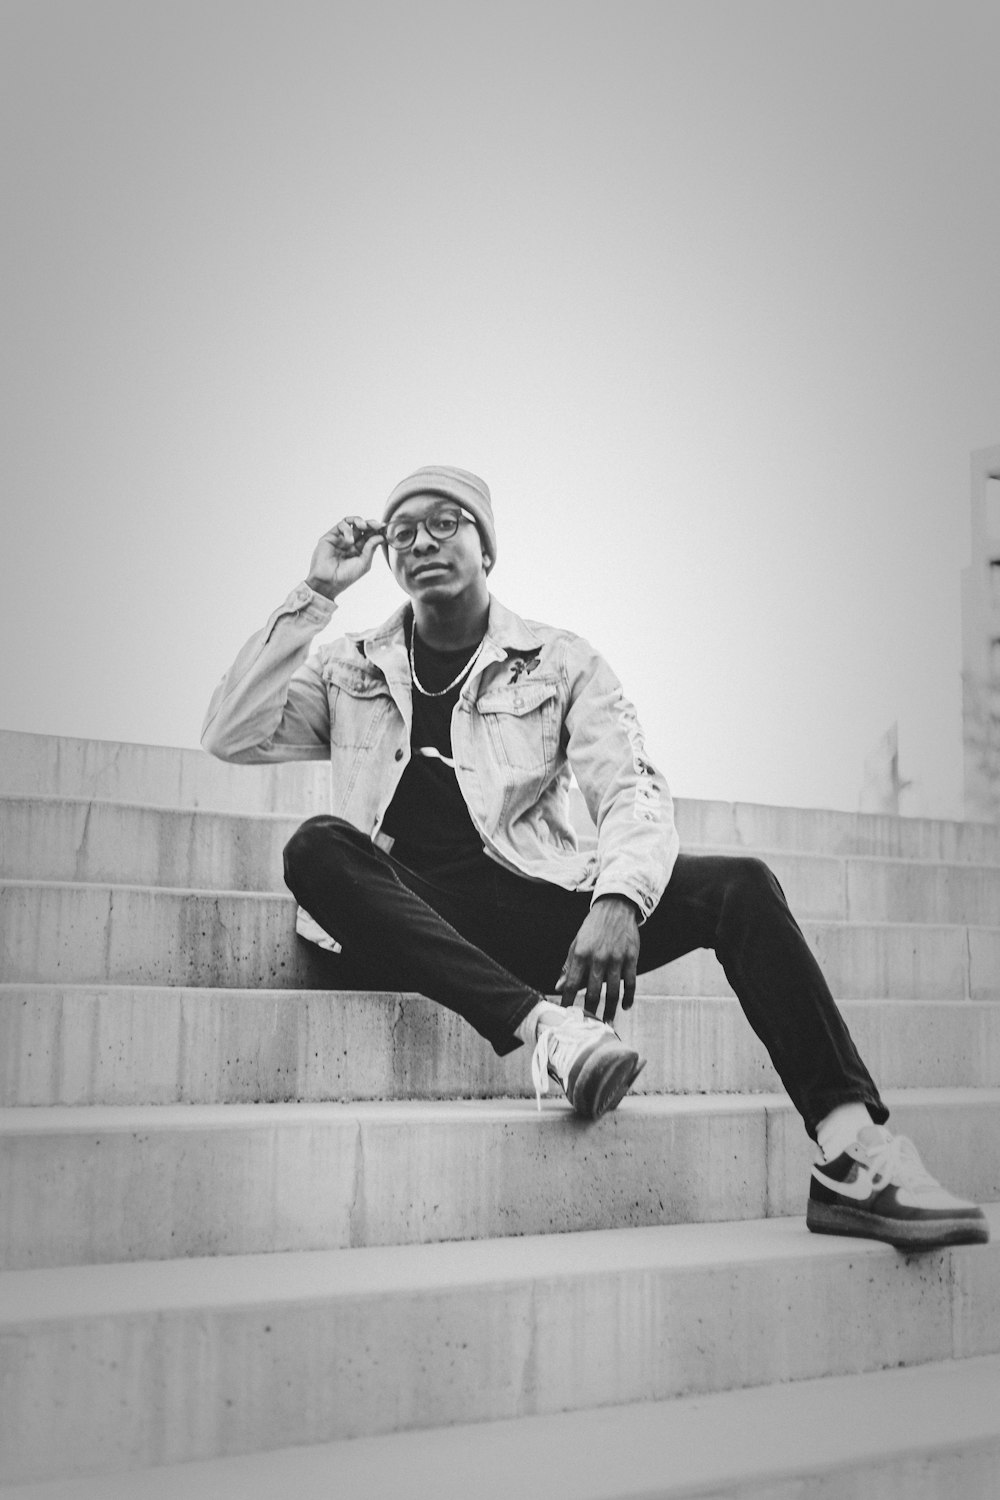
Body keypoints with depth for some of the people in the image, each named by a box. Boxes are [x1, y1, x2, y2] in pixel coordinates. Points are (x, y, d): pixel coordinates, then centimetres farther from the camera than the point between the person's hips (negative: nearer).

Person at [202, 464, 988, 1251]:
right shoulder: (349, 670, 15)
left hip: (536, 908, 1)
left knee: (739, 885, -20)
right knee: (317, 847, -32)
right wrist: (314, 594, 0)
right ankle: (545, 1027, -42)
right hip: (411, 929, 0)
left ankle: (854, 1157, -30)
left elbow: (633, 793, -2)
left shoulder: (561, 662, 11)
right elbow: (231, 736, 2)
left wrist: (618, 899, -24)